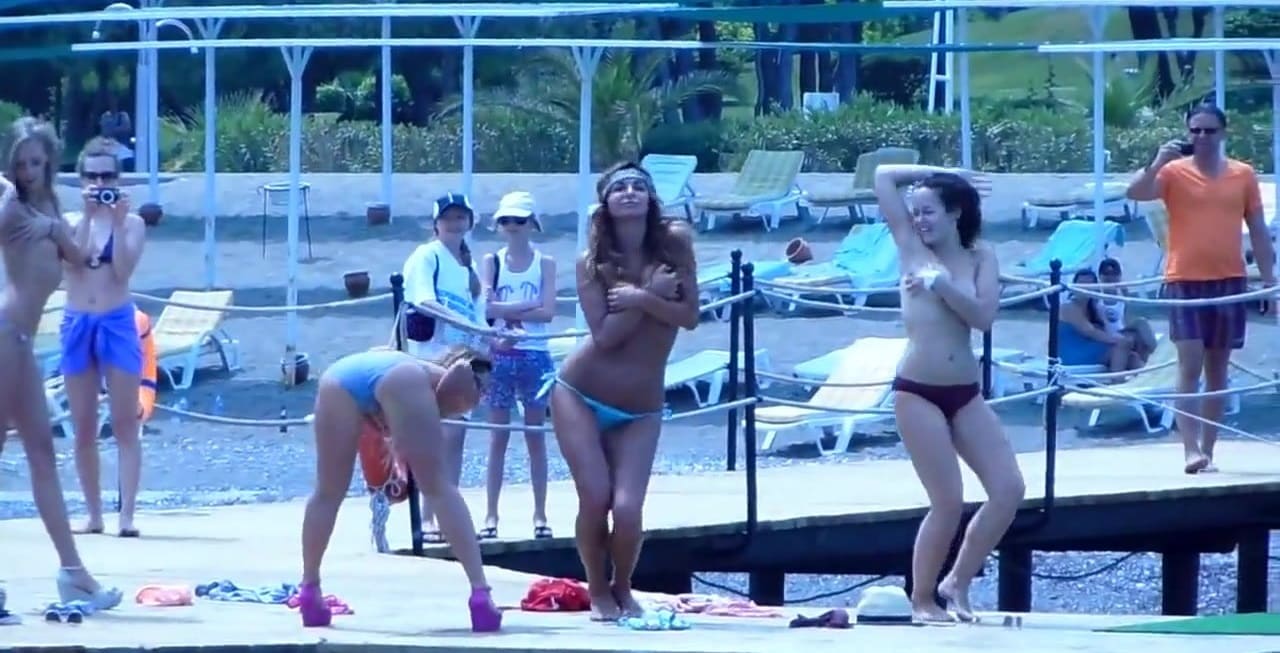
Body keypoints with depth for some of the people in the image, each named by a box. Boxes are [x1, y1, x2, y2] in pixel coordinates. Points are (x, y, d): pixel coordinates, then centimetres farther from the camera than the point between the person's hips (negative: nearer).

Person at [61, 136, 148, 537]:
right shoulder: (68, 222, 7)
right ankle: (93, 514, 12)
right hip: (77, 325, 3)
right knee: (84, 429, 6)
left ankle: (127, 515, -10)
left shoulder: (132, 223, 1)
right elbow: (73, 259, -10)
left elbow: (123, 269, -11)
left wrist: (118, 222, -17)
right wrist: (89, 215, -17)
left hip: (117, 324, -3)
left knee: (125, 425, -6)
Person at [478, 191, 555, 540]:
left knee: (535, 435, 4)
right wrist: (529, 306, -10)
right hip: (500, 355, 0)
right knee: (498, 436, 2)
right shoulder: (491, 262, 6)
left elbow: (547, 313, -7)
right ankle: (491, 514, 2)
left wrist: (507, 310, -10)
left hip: (534, 355, 0)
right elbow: (488, 308, -8)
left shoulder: (544, 264, 5)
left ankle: (540, 514, 6)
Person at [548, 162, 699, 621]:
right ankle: (598, 594, 12)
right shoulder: (592, 263, -7)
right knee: (595, 498, -12)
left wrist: (641, 299, -22)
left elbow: (689, 316, -8)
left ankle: (623, 590, 16)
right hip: (580, 397, -1)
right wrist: (652, 292, -18)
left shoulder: (674, 243, -4)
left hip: (640, 411, 1)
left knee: (627, 507, -12)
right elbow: (604, 335, -16)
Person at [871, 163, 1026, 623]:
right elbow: (884, 177, 2)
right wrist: (942, 173, 6)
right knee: (949, 502, -9)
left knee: (1009, 490, -5)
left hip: (966, 393, 4)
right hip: (918, 393, -4)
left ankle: (957, 583, 10)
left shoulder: (980, 258, 6)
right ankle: (921, 598, 8)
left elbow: (983, 316, -9)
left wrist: (941, 282, -15)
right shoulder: (912, 248, 2)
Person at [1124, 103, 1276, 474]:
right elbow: (1136, 194, -14)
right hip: (1185, 281, -3)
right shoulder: (1174, 172, 0)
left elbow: (1258, 231, 11)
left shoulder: (1243, 175, 7)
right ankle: (1191, 451, -16)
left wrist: (1269, 279, 7)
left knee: (1217, 370, 8)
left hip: (1229, 281, 3)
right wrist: (1159, 162, -26)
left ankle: (1208, 451, 14)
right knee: (1190, 366, -11)